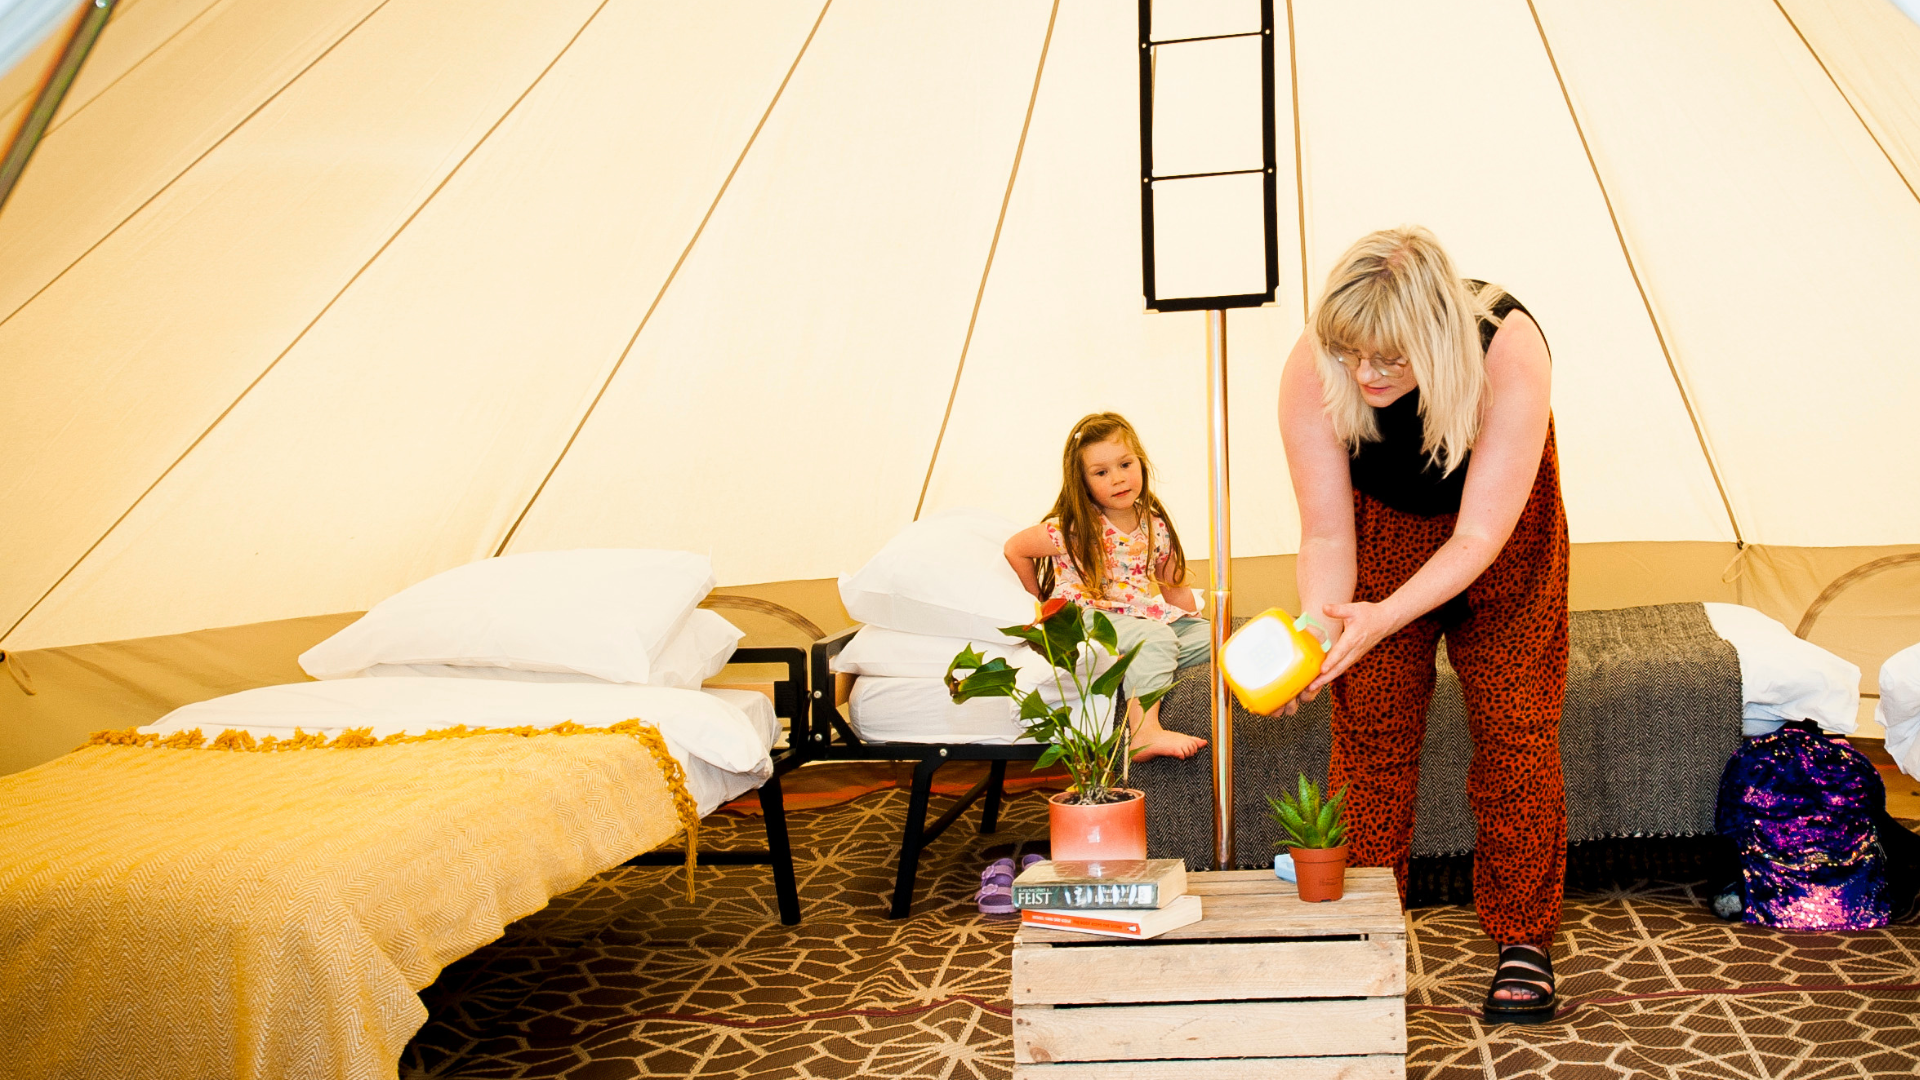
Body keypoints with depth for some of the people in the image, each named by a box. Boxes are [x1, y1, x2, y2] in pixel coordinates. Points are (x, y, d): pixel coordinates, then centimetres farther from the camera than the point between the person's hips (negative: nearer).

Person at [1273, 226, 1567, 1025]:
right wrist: (1317, 626, -43)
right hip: (1383, 525, 2)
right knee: (1368, 732, -2)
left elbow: (1478, 537, -37)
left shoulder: (1508, 353, -40)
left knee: (1514, 730, -4)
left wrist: (1381, 619, -50)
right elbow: (1326, 533, -24)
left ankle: (1523, 940, 11)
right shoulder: (1311, 373, -33)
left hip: (1502, 539, -1)